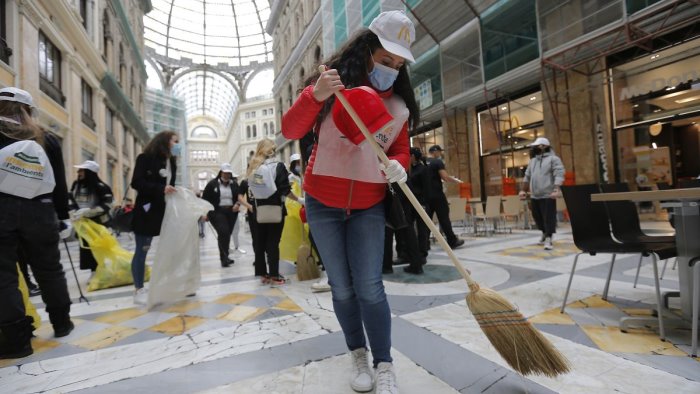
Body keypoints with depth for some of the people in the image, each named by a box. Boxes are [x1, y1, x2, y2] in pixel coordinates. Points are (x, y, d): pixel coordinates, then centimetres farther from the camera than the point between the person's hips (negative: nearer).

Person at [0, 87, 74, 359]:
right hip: (39, 211, 3)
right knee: (49, 269, 14)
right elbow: (60, 184, 7)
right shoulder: (47, 140, 8)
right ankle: (61, 322, 25)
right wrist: (63, 218, 13)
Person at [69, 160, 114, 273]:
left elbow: (105, 206, -20)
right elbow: (71, 201, 10)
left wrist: (86, 211, -27)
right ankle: (93, 272, 23)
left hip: (98, 222, -6)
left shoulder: (101, 187, -18)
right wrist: (75, 213, -7)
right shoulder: (76, 185, 1)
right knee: (86, 249, 11)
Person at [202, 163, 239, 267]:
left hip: (231, 213, 4)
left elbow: (239, 197, 15)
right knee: (223, 232, -19)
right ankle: (224, 258, -14)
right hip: (217, 212, -4)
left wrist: (237, 204, -7)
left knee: (227, 234, 7)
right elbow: (205, 199, 2)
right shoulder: (212, 184, 1)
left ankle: (225, 257, 19)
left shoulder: (234, 184, 10)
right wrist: (206, 213, -4)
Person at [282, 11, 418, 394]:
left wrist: (398, 166, -14)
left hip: (368, 206, 1)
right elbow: (290, 130, -10)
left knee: (369, 287, -3)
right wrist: (315, 95, -28)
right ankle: (358, 356, 27)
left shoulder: (399, 104, 4)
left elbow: (401, 150, 10)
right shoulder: (334, 81, -5)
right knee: (342, 287, 7)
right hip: (323, 203, -1)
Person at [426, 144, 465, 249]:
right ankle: (452, 241, 10)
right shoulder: (438, 162, -8)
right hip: (437, 195, -6)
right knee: (444, 218, 1)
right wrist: (456, 180, 1)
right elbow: (445, 177, -16)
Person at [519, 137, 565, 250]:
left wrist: (556, 190, -25)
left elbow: (559, 175, -13)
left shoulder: (553, 159, -3)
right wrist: (523, 190, 19)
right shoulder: (532, 161, 17)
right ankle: (544, 233, 35)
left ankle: (548, 239, 2)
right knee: (537, 216, 15)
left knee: (549, 217, -5)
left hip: (548, 195, -6)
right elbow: (527, 176, 22)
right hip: (534, 195, 7)